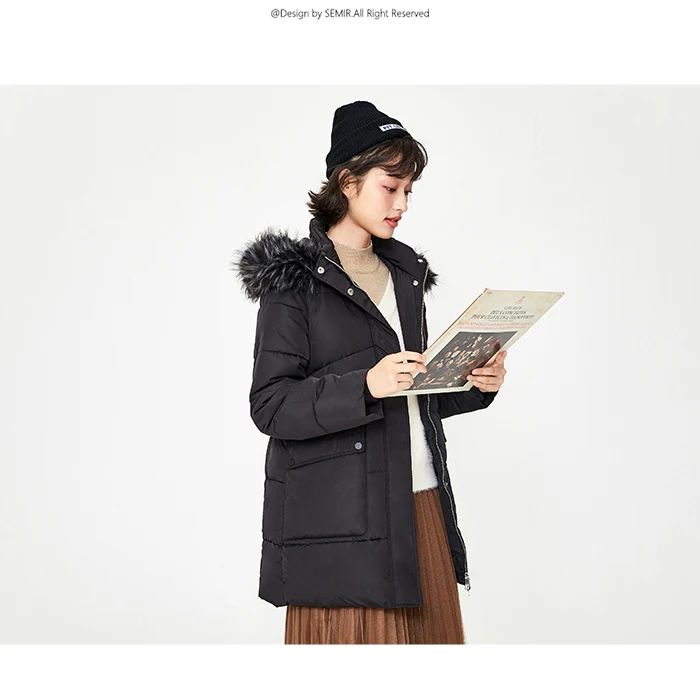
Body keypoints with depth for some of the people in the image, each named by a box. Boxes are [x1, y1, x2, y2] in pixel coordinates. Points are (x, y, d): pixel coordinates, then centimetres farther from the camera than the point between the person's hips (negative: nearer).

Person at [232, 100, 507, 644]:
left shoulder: (405, 273, 15)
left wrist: (475, 385, 2)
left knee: (430, 629, 13)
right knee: (353, 635, 2)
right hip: (339, 514, -6)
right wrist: (365, 386, -24)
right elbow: (270, 406, -12)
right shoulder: (292, 280, -5)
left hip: (421, 501, 7)